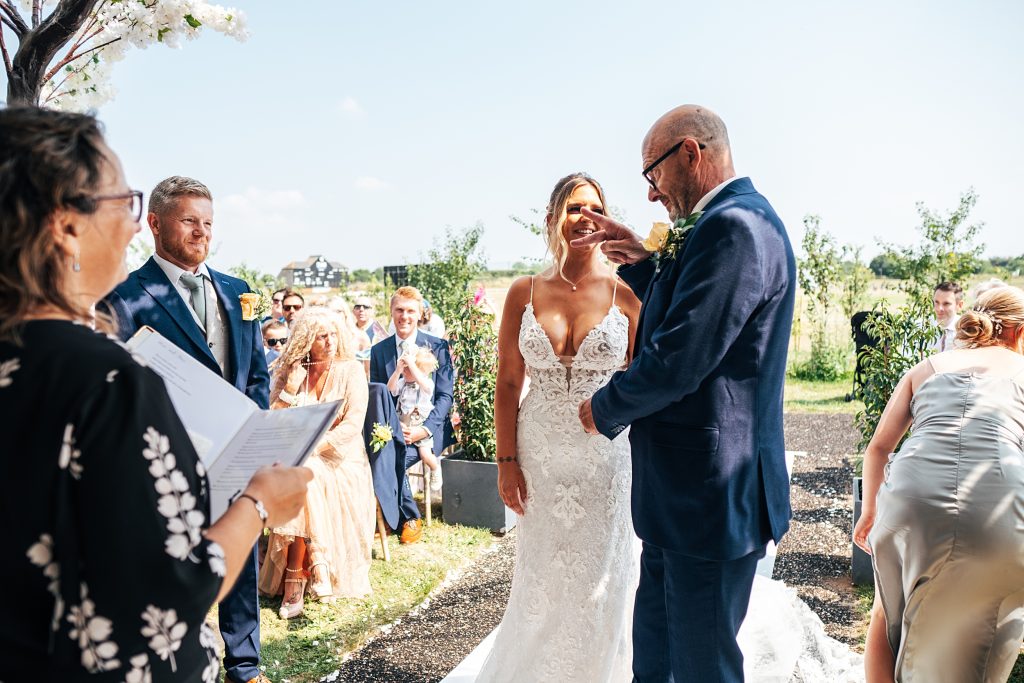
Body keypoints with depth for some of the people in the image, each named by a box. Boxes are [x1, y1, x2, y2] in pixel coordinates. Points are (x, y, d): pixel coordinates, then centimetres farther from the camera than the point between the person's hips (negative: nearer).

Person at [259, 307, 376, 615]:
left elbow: (353, 424, -10)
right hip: (299, 461, 2)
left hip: (341, 460, -2)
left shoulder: (351, 370, 0)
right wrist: (290, 388, -12)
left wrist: (315, 447, -21)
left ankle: (295, 581, -31)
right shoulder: (289, 372, 7)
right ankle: (316, 565, -31)